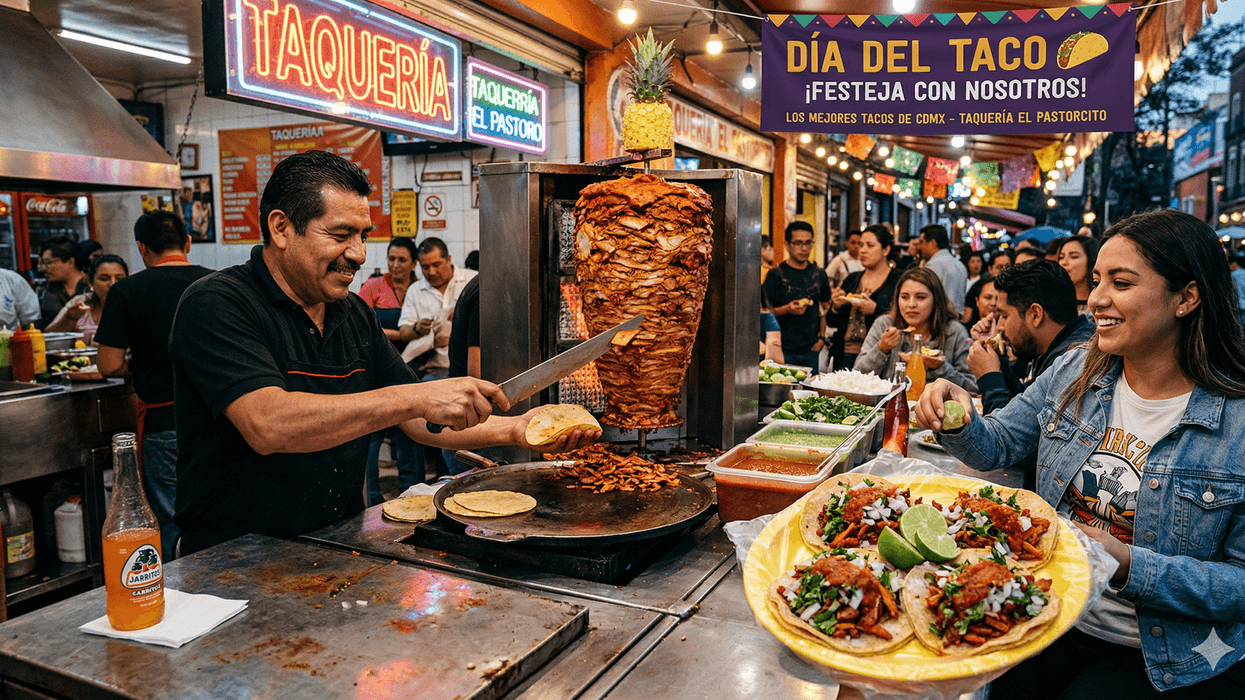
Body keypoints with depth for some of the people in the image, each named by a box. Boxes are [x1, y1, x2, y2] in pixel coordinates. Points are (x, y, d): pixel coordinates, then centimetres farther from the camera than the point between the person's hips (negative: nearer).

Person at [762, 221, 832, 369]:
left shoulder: (819, 274, 11)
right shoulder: (775, 275, -3)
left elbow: (825, 308, 17)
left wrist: (822, 338, 7)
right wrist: (787, 309, -23)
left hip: (811, 351, 4)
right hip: (783, 351, -4)